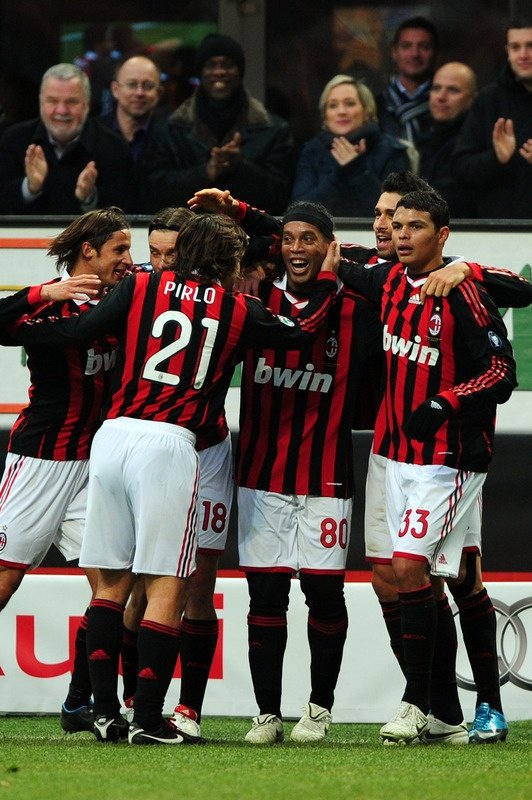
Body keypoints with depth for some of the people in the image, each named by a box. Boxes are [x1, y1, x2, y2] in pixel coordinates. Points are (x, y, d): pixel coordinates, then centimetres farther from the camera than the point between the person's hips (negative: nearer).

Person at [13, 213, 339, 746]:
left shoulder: (140, 287, 9)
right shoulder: (238, 310, 8)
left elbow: (78, 331, 1)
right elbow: (299, 334, 21)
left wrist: (24, 328, 16)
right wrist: (327, 279, 35)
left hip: (112, 435, 3)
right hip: (168, 443, -3)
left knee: (111, 580, 11)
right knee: (167, 585, 2)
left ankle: (104, 710, 8)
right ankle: (148, 718, -2)